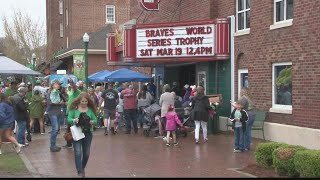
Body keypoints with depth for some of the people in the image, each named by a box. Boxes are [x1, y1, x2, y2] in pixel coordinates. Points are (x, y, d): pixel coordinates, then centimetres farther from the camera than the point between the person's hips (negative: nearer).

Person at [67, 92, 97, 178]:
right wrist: (74, 120, -26)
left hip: (87, 133, 3)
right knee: (78, 152, -10)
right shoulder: (74, 109, -1)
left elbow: (95, 121, 4)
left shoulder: (90, 109, 4)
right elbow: (69, 120, -5)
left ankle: (82, 168, 32)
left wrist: (91, 122, -18)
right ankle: (80, 171, -6)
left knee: (86, 153, 9)